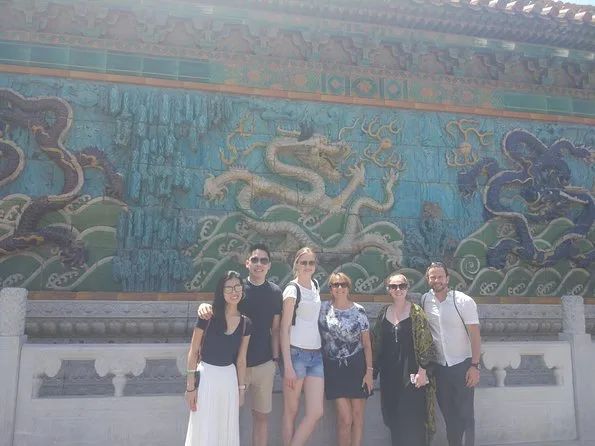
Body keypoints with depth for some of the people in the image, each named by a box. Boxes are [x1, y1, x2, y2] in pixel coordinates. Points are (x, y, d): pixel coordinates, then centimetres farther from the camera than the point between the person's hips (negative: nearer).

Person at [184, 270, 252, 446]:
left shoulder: (245, 323, 0)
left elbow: (241, 360, 8)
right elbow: (193, 351, -7)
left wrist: (241, 389, 11)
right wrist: (190, 386, -8)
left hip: (229, 378, 4)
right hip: (206, 376, -4)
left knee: (227, 430, 14)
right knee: (203, 431, 4)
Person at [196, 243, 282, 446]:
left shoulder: (275, 292, 2)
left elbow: (275, 329, 7)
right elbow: (218, 308, -5)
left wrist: (275, 358, 5)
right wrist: (204, 305, -28)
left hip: (264, 363, 2)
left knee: (261, 415, 11)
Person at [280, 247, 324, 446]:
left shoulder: (315, 285, 12)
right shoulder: (292, 289, -7)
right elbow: (284, 328, -10)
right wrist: (288, 365, -15)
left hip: (316, 355, 6)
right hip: (296, 354, -6)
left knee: (316, 412, -1)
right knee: (291, 410, 3)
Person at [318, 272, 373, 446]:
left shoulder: (359, 311, -2)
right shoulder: (323, 308, -1)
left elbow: (367, 344, 0)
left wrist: (369, 371, -5)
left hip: (356, 367, 0)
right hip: (334, 368, 0)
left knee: (357, 414, 5)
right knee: (345, 418, -3)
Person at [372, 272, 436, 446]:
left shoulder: (416, 311, -6)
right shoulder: (384, 312, 8)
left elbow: (426, 343, -9)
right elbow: (377, 343, 13)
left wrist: (422, 370, -14)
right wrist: (375, 368, 9)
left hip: (411, 372, -4)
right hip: (389, 374, 5)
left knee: (412, 419, -2)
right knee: (393, 418, 11)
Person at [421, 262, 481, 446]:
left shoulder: (464, 301, -12)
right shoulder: (424, 300, -1)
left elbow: (475, 335, -11)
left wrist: (475, 366, -16)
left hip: (462, 365, -4)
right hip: (439, 366, 4)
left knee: (465, 413, 2)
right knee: (448, 413, 14)